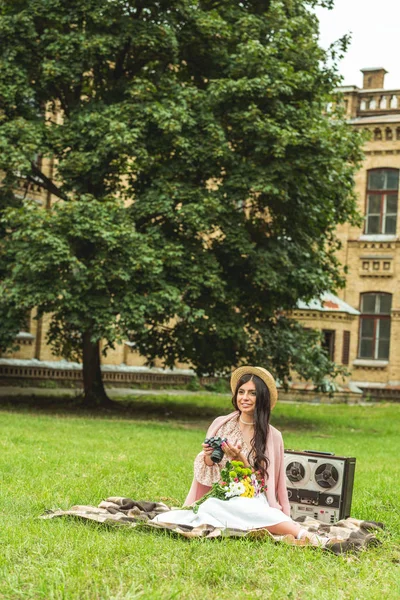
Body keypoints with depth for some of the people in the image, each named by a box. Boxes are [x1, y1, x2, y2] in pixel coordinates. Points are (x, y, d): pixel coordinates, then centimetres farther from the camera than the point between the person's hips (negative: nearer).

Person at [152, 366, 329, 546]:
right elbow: (205, 473, 9)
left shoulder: (272, 436, 1)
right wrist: (208, 456, -15)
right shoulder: (220, 424, 6)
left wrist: (240, 459, -19)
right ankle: (302, 534, -40)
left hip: (253, 501, -2)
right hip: (219, 497, 2)